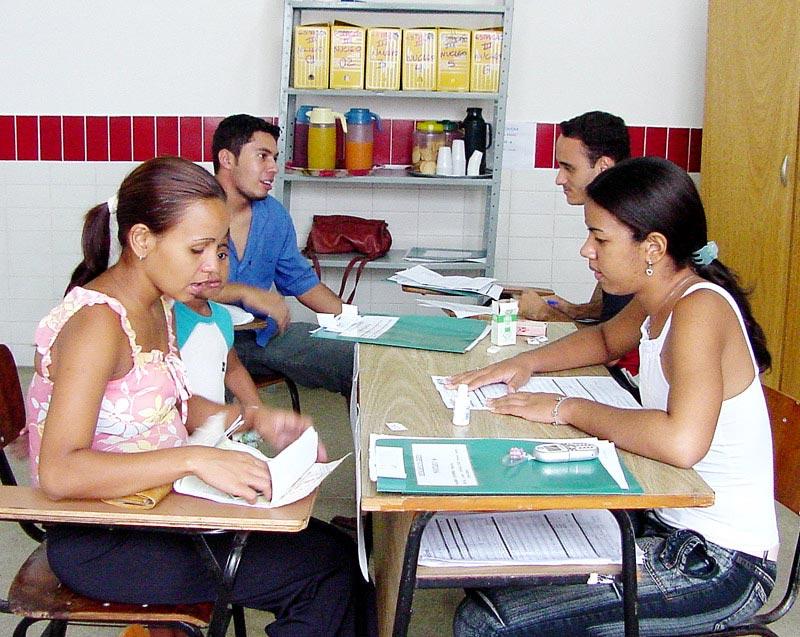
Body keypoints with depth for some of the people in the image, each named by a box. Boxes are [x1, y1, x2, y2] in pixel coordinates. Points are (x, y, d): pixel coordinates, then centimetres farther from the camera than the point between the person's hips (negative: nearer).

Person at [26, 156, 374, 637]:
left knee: (334, 547, 3)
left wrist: (251, 419, 0)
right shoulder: (97, 322, -24)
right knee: (327, 569, -11)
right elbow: (58, 472, -32)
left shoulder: (157, 305, 5)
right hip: (100, 543, -9)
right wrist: (195, 460, -38)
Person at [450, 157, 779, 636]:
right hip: (671, 523, 9)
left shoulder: (700, 308, -23)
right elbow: (607, 339, 26)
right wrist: (529, 362, 8)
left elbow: (682, 442, -39)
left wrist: (570, 409, -24)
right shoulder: (660, 299, 4)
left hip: (719, 561, -9)